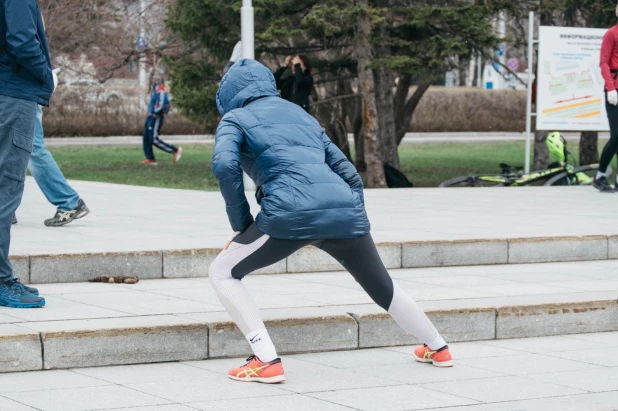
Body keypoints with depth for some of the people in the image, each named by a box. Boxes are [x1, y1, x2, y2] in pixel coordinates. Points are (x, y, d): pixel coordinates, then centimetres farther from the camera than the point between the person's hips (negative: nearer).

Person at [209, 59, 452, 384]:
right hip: (346, 210, 6)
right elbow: (349, 174, 26)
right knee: (381, 286, 29)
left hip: (290, 213, -6)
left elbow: (225, 165, -5)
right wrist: (353, 224, 29)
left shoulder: (235, 119, 16)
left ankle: (266, 361, -2)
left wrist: (242, 225, 3)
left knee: (223, 272, 11)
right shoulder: (301, 115, 32)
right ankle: (437, 348, 44)